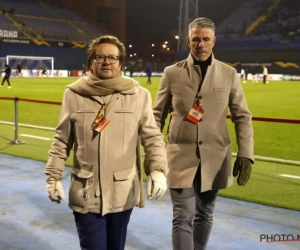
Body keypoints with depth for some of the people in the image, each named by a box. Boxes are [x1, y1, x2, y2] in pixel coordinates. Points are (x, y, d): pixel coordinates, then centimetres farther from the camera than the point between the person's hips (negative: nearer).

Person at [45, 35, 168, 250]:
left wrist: (158, 170, -16)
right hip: (86, 192, 0)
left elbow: (153, 137, -3)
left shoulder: (139, 95, -4)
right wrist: (54, 176, 5)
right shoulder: (74, 94, -2)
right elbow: (62, 141, 6)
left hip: (123, 192, 1)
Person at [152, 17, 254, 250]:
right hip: (181, 156, -1)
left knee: (205, 215, 15)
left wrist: (246, 154, -6)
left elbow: (243, 116, 3)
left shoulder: (229, 74, 1)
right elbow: (158, 115, 6)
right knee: (184, 217, -3)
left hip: (214, 157, 2)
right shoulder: (172, 73, 0)